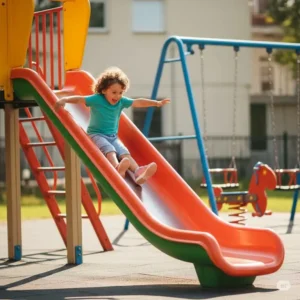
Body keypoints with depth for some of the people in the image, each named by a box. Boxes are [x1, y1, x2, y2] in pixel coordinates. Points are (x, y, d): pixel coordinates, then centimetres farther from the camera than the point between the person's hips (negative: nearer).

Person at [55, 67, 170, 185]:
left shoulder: (122, 101, 4)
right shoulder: (97, 99, -10)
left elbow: (138, 102, 6)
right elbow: (79, 99, -20)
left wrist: (157, 103, 5)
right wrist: (64, 99, -35)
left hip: (113, 136, 5)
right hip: (96, 135, -5)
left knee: (124, 153, -21)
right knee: (110, 150, -35)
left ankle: (138, 172, -46)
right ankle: (118, 169, -65)